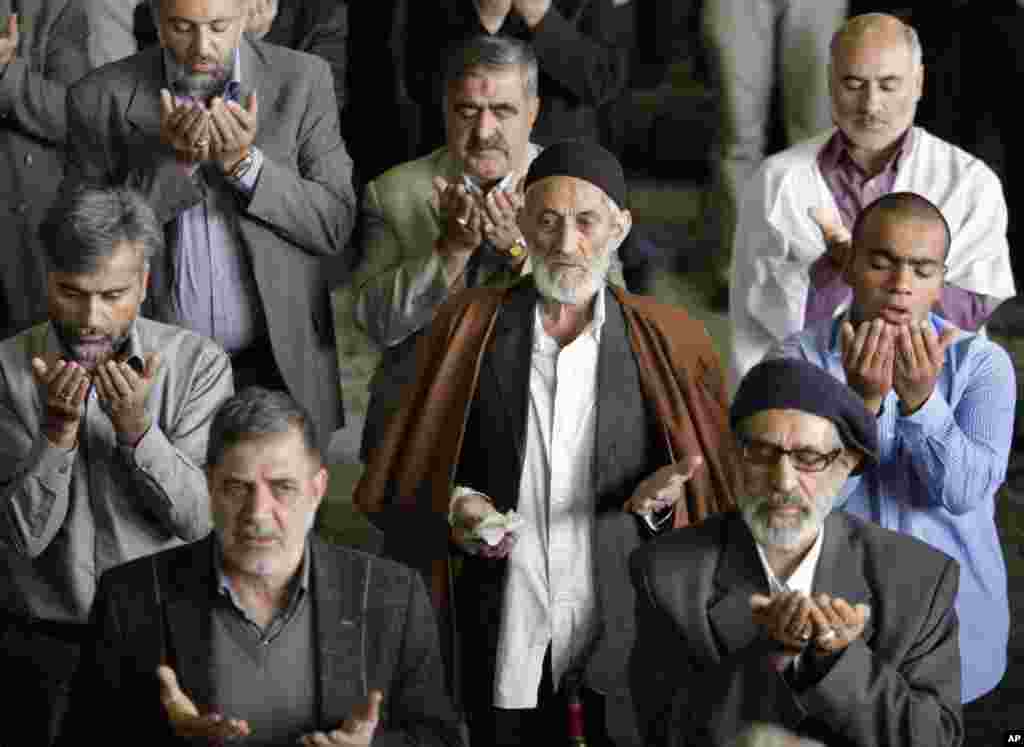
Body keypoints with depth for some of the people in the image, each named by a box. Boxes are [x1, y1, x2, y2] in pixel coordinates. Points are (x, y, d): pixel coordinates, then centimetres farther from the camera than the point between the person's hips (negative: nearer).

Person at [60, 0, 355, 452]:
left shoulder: (302, 82, -3)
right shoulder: (101, 99, -4)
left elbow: (335, 226, -4)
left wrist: (245, 163, -18)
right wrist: (173, 162, -19)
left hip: (279, 368, 1)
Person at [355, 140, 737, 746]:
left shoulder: (666, 344, 3)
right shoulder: (469, 328, 4)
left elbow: (717, 485, 6)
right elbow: (415, 465, 8)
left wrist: (664, 494, -14)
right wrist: (454, 507, -11)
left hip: (627, 626, 0)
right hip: (504, 634, 1)